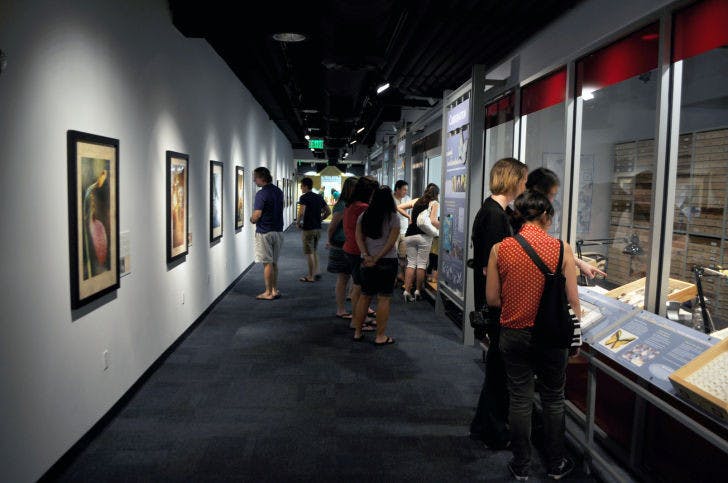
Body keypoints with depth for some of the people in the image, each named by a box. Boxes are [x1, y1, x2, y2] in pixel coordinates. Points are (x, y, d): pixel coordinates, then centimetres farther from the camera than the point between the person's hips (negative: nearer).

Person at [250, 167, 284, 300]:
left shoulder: (262, 193, -15)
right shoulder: (278, 191, 9)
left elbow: (257, 215, -20)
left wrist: (252, 220, 2)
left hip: (264, 232, -7)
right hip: (278, 230, 7)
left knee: (267, 263, -1)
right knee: (274, 262, 14)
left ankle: (268, 293, 5)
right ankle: (275, 290, 18)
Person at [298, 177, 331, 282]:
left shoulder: (304, 197, -12)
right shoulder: (319, 197, 9)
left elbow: (302, 212, -25)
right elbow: (328, 211, 11)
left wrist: (298, 223, -10)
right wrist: (320, 219, 14)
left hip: (308, 228, -7)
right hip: (318, 228, 7)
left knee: (309, 253, 0)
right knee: (315, 251, 18)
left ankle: (311, 276, 6)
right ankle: (316, 273, 20)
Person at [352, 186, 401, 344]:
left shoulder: (363, 216, 6)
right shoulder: (393, 217, -5)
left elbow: (358, 238, -1)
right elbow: (391, 242, -12)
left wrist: (367, 256, -8)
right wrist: (377, 258, -10)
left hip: (367, 262, 4)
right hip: (387, 261, -4)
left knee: (365, 296, 14)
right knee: (384, 299, 2)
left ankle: (357, 332, 20)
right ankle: (380, 336, 7)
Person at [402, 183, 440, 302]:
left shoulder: (416, 201, 16)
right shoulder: (434, 203, 1)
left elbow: (399, 207, 18)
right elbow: (433, 221, -12)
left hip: (410, 235, 5)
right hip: (424, 235, -4)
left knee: (411, 263, 7)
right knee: (422, 263, 4)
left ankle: (407, 291, 1)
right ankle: (418, 291, 6)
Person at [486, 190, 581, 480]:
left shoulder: (500, 249, -8)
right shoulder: (561, 249, -10)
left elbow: (492, 298, -4)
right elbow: (572, 301, -6)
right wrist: (575, 338, 8)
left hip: (514, 334, 1)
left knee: (520, 399, 14)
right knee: (553, 399, 18)